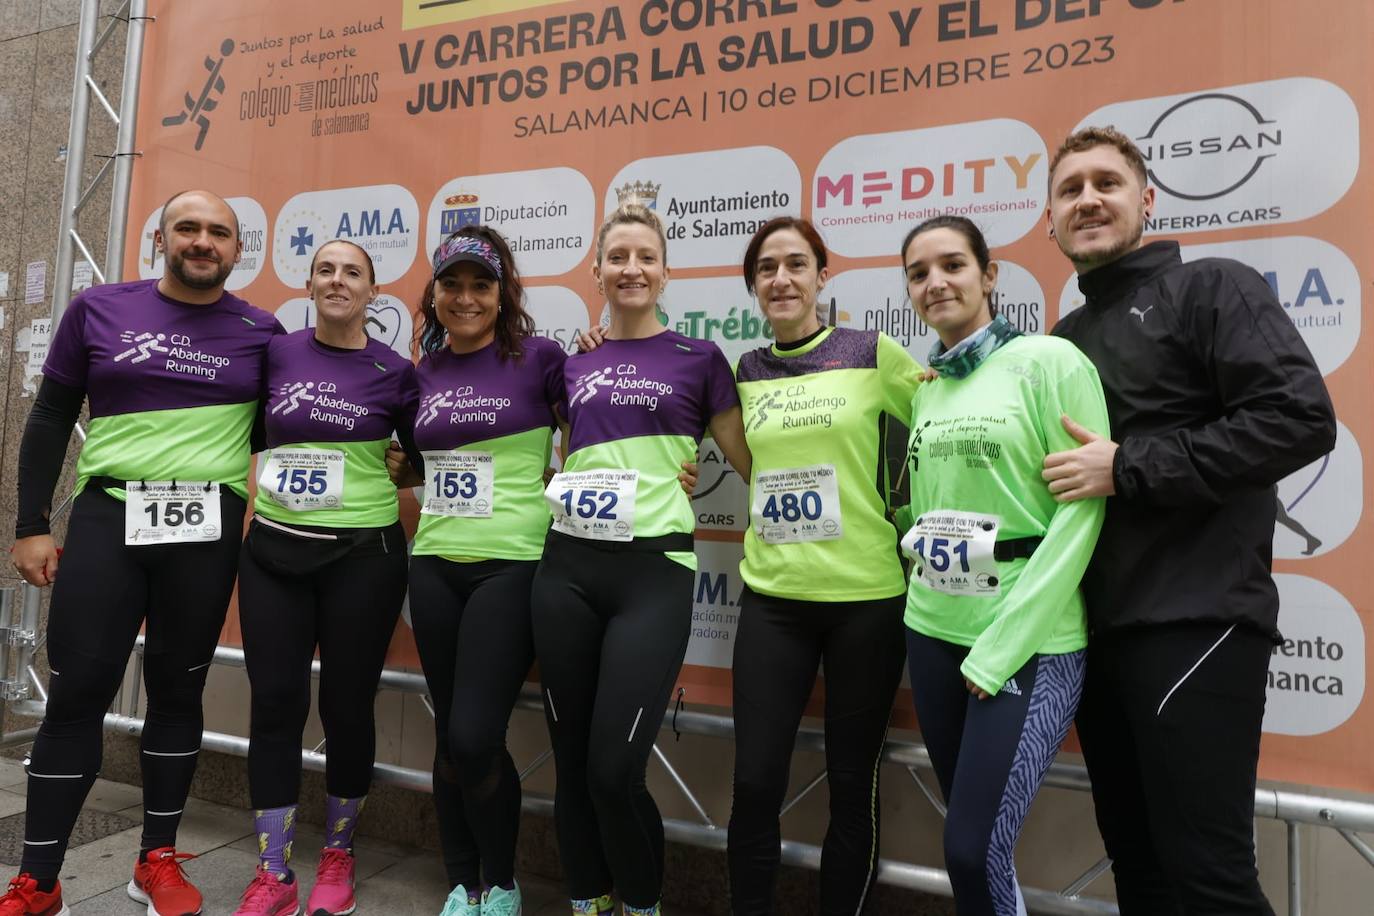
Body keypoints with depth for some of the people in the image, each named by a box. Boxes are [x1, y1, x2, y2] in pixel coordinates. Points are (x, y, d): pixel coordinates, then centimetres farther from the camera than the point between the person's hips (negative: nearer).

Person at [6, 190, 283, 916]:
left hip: (207, 529, 0)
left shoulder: (260, 332, 4)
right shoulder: (99, 309, 5)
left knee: (177, 691, 9)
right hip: (107, 515, 0)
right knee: (77, 693, 1)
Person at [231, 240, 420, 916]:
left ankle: (337, 856, 28)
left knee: (347, 706, 7)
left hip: (363, 555, -2)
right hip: (273, 552, 2)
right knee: (275, 705, 5)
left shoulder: (394, 371, -2)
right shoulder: (275, 352, 3)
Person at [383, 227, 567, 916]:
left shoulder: (540, 359, -3)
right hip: (435, 566, 5)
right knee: (449, 735, 11)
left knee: (476, 736, -7)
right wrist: (392, 467, 7)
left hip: (512, 566, -5)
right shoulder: (425, 373, 11)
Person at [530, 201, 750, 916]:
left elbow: (753, 464, 7)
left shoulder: (698, 359, 4)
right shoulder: (573, 365, 13)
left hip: (652, 573, -3)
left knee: (615, 767, -6)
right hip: (566, 570, 4)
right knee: (571, 761, 10)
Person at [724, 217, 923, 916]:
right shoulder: (745, 372, 7)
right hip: (771, 599, 3)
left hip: (865, 598, -2)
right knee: (754, 783, 4)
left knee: (851, 784, 11)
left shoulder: (874, 353, -3)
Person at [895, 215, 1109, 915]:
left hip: (1028, 640, -5)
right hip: (933, 631, 6)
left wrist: (1004, 645, -16)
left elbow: (1082, 509, -14)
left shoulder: (1050, 360, -8)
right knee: (965, 841, 14)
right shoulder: (924, 389, 10)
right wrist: (923, 586, 4)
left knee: (977, 851, -4)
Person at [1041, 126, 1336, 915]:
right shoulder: (1067, 337, 17)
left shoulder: (1210, 288, -2)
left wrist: (1130, 468, -17)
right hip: (1100, 628, 7)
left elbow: (1302, 419, -16)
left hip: (1195, 621, -7)